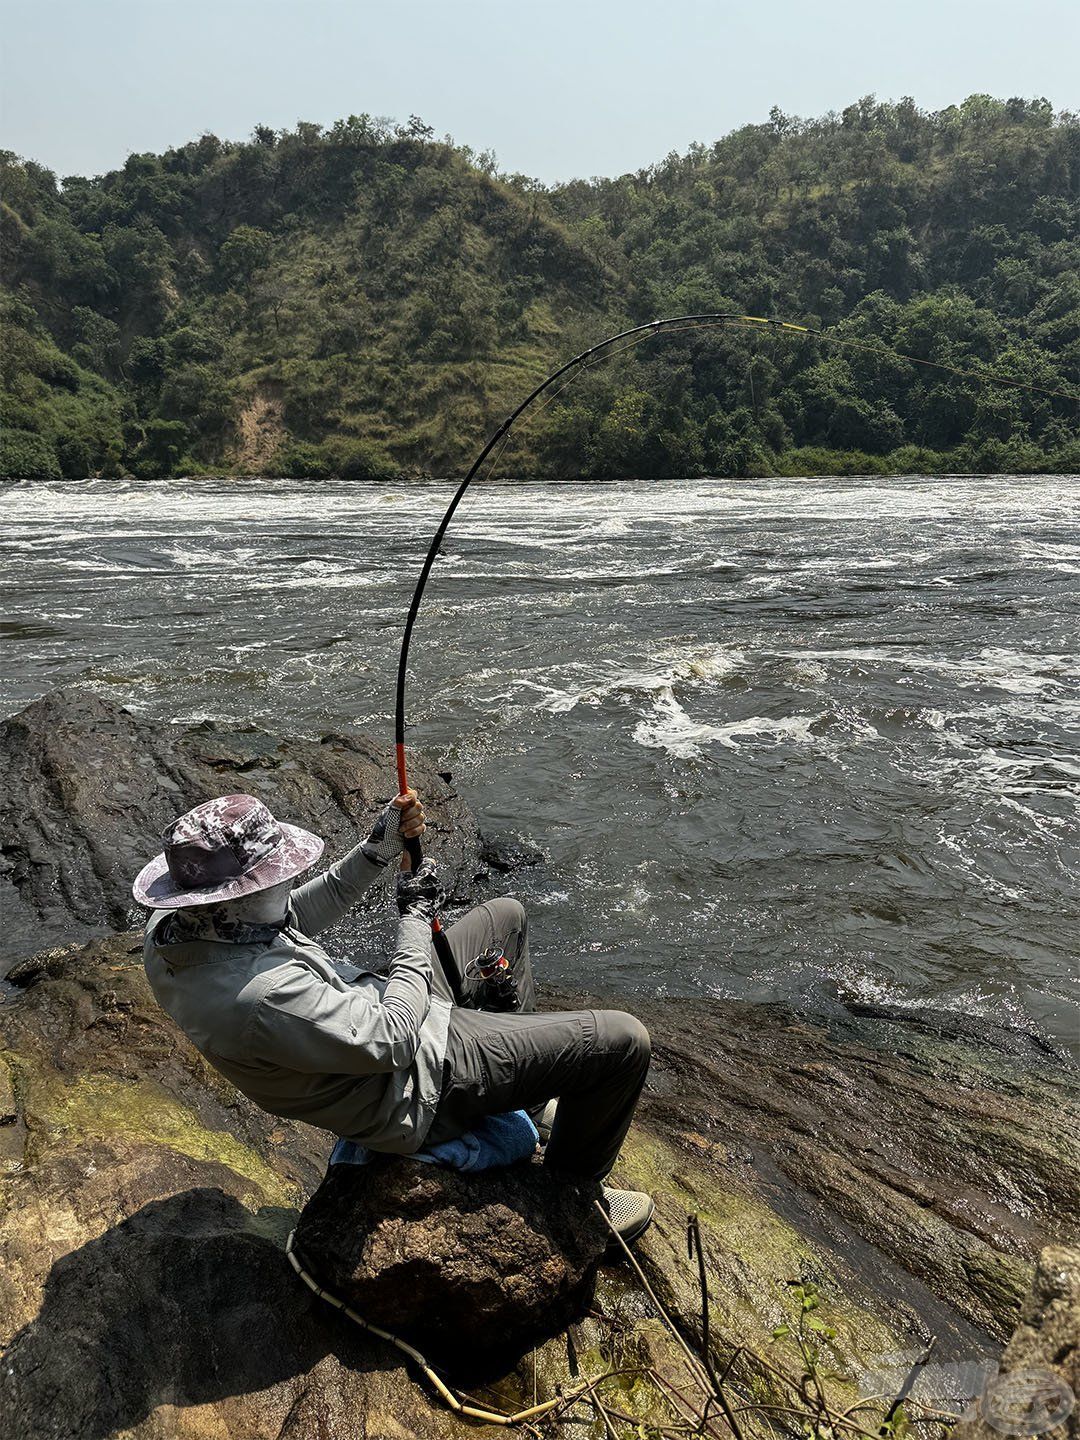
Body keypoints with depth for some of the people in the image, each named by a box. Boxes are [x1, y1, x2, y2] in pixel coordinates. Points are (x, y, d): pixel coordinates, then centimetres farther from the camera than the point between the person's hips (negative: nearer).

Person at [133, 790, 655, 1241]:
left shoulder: (171, 925, -11)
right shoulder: (264, 996, -39)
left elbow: (297, 916, 5)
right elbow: (393, 1041, -28)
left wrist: (378, 850, -6)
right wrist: (415, 917, -17)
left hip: (370, 1010, 9)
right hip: (419, 1078, -9)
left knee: (505, 916, 26)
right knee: (623, 1040, -8)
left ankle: (530, 1100, 40)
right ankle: (573, 1189, 20)